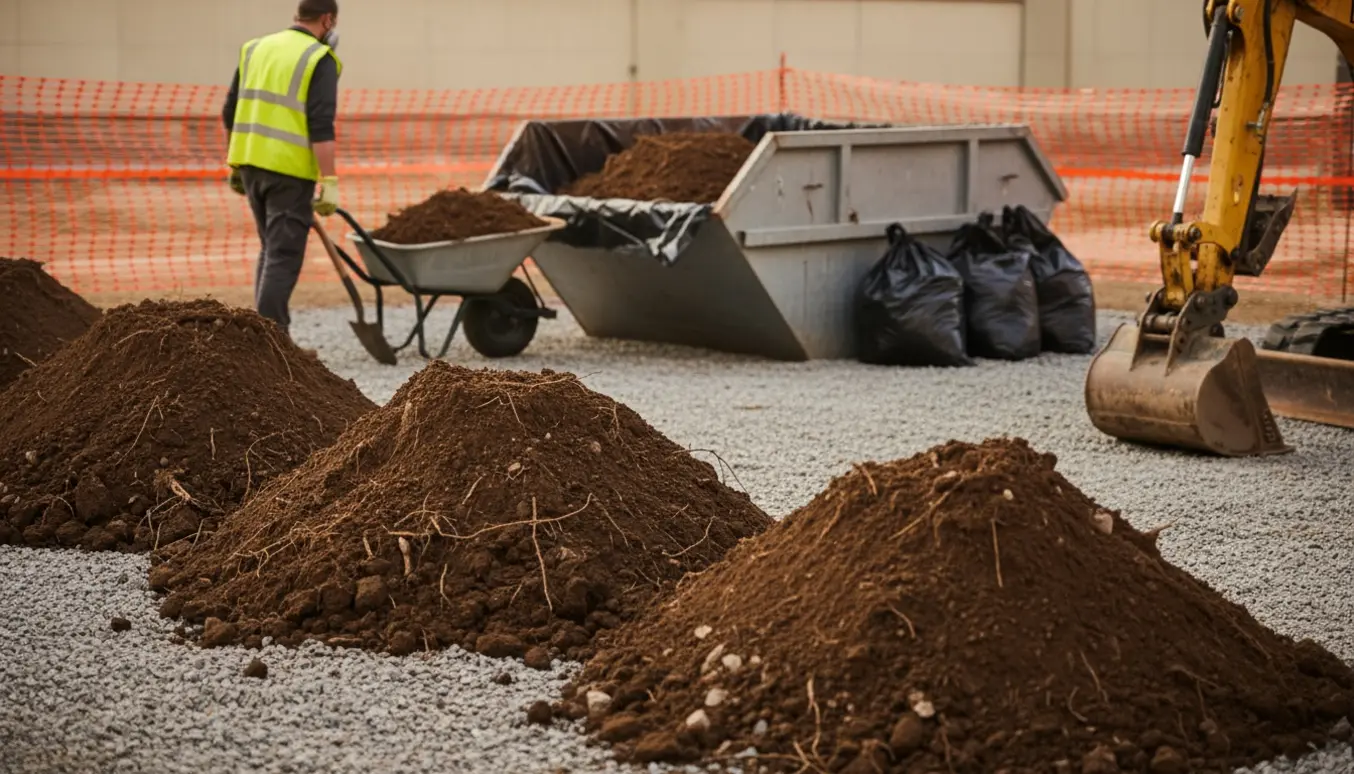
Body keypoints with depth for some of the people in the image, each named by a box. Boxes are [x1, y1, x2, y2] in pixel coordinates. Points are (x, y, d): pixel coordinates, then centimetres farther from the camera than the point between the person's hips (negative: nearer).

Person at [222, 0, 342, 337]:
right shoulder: (319, 60, -7)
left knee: (271, 249, 19)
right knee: (284, 256, -3)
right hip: (290, 170, -7)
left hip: (251, 162, 7)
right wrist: (329, 182, -16)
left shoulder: (256, 48, 13)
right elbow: (321, 127, -16)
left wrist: (236, 165, 23)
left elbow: (231, 113, 15)